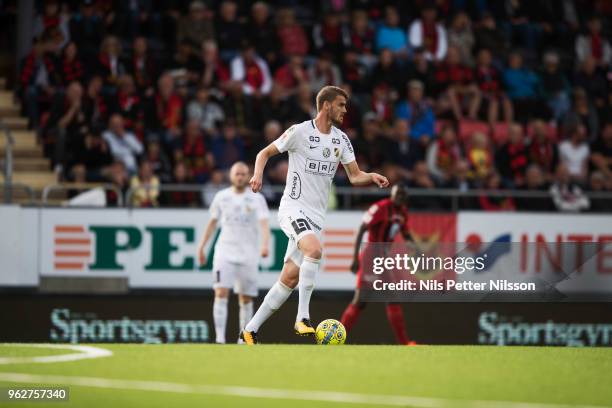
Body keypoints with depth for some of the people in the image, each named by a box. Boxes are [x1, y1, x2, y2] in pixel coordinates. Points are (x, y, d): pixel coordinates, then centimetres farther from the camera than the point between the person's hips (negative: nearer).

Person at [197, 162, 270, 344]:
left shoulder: (257, 199, -1)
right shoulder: (221, 197, 7)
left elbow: (264, 224, -13)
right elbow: (212, 222, 17)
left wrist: (265, 245, -30)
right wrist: (202, 246, 16)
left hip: (248, 254, -1)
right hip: (225, 252, 1)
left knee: (246, 298, 4)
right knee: (221, 293, -15)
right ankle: (219, 338, -20)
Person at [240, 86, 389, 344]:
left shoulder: (341, 140, 10)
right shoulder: (300, 132, -7)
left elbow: (355, 176, 11)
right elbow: (265, 153, 2)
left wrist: (372, 177, -10)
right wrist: (258, 173, -17)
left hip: (316, 216, 7)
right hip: (293, 207, -7)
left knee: (290, 279, 4)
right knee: (315, 249, -33)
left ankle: (250, 331, 12)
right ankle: (302, 318, -28)